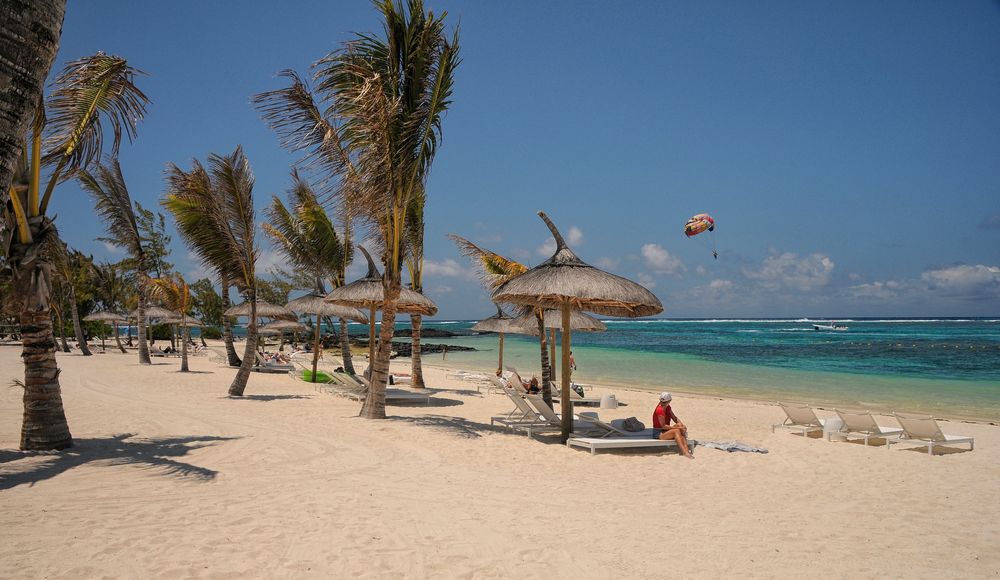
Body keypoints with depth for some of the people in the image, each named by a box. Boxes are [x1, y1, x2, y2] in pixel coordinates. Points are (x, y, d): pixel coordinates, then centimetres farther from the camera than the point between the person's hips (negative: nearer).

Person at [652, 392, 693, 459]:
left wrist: (682, 425, -11)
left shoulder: (668, 408, 7)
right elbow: (663, 426, -22)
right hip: (659, 434, -8)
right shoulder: (660, 410, -21)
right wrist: (677, 427, -22)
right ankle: (685, 452, -37)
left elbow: (675, 418, 8)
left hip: (665, 431, 8)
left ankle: (686, 450, -30)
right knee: (676, 431, -30)